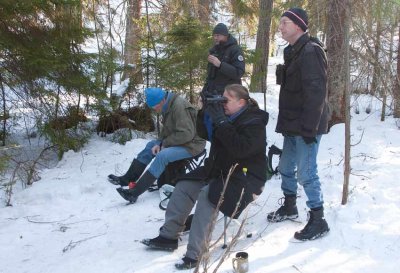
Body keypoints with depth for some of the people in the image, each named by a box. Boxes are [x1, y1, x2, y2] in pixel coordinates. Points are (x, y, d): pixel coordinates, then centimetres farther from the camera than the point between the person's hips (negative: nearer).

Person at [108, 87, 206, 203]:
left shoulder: (180, 107, -25)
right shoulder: (168, 106, 5)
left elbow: (186, 134, -28)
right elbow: (166, 130, 13)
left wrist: (165, 143, -18)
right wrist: (159, 143, -5)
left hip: (191, 144, -10)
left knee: (162, 156, -27)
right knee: (151, 145, 7)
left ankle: (135, 192, -25)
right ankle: (127, 179, 10)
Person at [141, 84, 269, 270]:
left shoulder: (254, 123, -16)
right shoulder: (228, 116, 9)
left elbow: (240, 149, -32)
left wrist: (221, 122, -29)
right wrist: (207, 111, -5)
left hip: (246, 178, -9)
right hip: (219, 169, 9)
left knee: (207, 195, -31)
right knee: (184, 186, -1)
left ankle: (194, 255, -29)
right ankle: (169, 236, 7)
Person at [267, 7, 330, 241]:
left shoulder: (310, 51, -17)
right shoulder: (293, 51, 14)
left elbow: (316, 92, -22)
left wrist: (309, 127, -24)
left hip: (306, 126, -10)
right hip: (293, 125, 10)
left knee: (306, 173, -5)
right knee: (286, 167, 18)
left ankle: (318, 221, 6)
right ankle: (289, 207, 35)